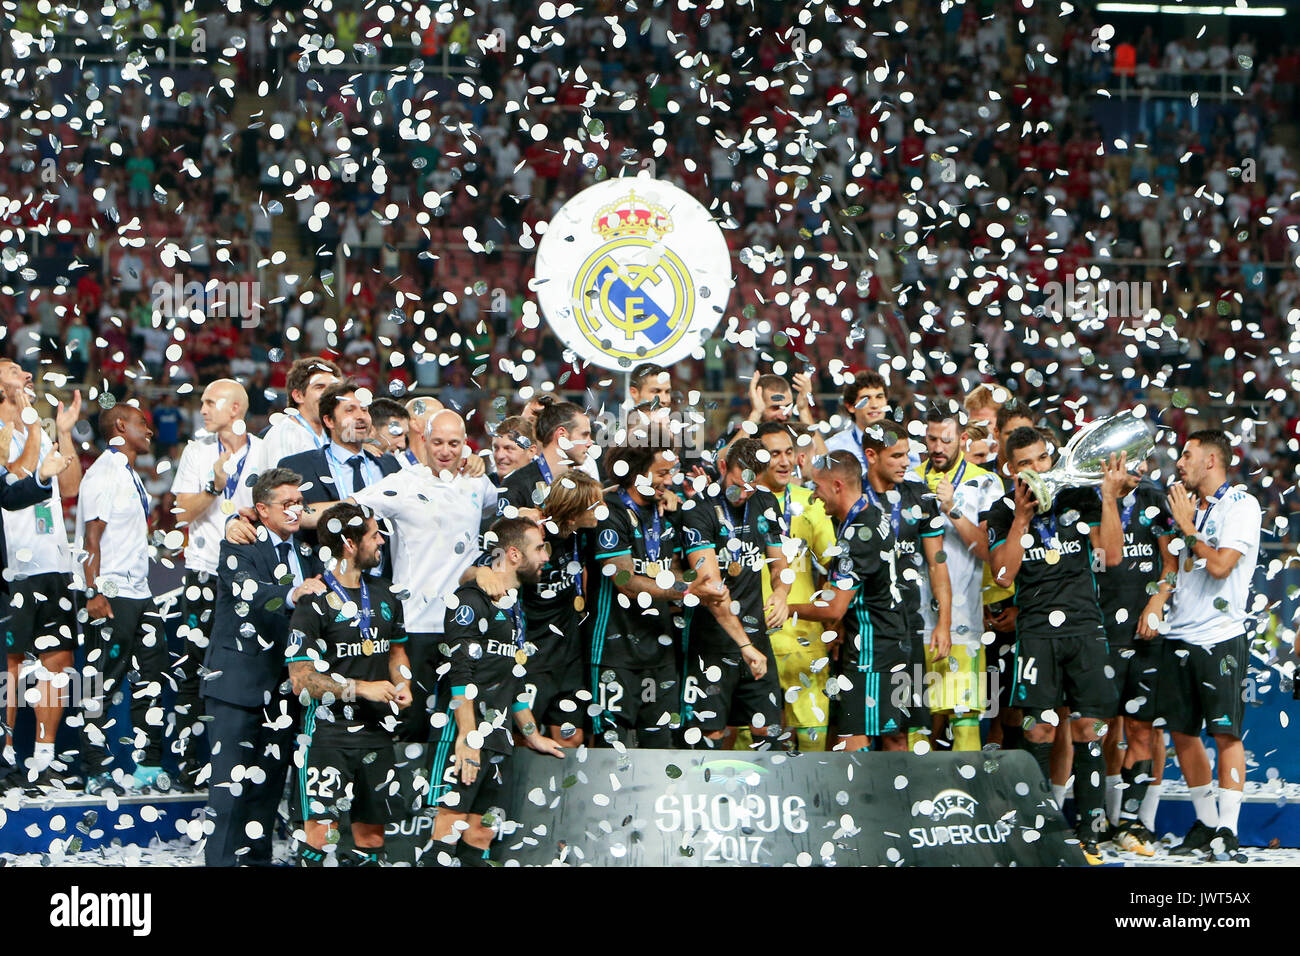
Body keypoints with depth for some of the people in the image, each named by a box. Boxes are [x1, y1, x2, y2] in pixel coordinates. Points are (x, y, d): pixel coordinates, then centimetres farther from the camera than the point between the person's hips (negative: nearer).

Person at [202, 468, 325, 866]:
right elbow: (251, 591, -26)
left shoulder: (306, 552, 15)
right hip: (239, 681, -6)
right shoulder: (239, 548, -6)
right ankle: (222, 860, -4)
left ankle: (258, 858, 17)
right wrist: (292, 595, -44)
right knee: (231, 780, -7)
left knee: (270, 780, 10)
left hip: (284, 682, 6)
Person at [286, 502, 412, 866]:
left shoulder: (383, 594, 14)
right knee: (321, 828, -14)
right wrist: (363, 688, -15)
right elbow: (301, 680, -12)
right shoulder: (313, 604, -9)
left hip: (376, 730, 7)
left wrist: (402, 684, 8)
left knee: (371, 832, 7)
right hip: (328, 731, -7)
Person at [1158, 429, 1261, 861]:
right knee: (1182, 730, 8)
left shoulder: (1241, 505, -6)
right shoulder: (1190, 505, 18)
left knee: (1225, 732, -8)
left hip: (1221, 636, -8)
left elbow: (1220, 565, -17)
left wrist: (1187, 526, -7)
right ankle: (1205, 825, 18)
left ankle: (1227, 832, -8)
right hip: (1180, 635, 8)